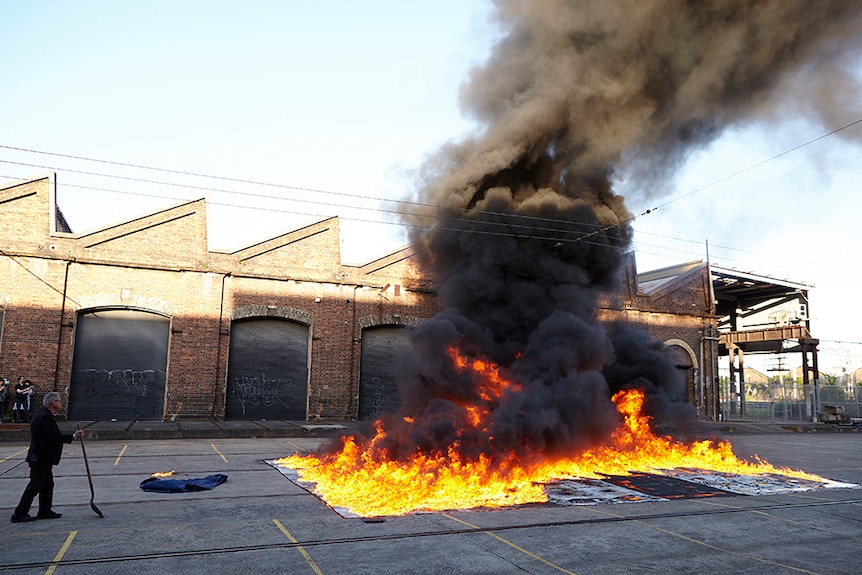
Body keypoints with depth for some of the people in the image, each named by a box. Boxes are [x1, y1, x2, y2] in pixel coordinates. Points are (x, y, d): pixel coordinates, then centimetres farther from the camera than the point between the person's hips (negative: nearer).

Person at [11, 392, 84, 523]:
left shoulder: (43, 415, 14)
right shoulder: (45, 417, -19)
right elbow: (54, 437, -23)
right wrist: (74, 436, -16)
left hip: (42, 458, 11)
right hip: (41, 459, -11)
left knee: (47, 485, 15)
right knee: (34, 486, -3)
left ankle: (45, 511, 22)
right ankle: (19, 514, 4)